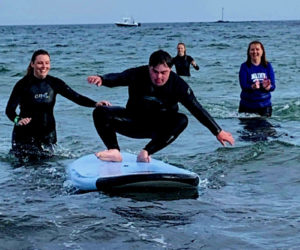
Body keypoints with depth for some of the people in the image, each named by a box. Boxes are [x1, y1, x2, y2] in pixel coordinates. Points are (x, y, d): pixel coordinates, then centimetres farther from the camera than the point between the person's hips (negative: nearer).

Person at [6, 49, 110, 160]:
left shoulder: (54, 83, -3)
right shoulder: (23, 84, -12)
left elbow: (76, 97, -6)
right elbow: (10, 109, -16)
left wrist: (96, 104, -21)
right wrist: (17, 120, -37)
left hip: (47, 133, 3)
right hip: (25, 133, -3)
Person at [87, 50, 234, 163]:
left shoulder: (178, 85, -18)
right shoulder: (137, 75, -17)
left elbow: (197, 109, -18)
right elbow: (117, 78, -32)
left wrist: (218, 132, -19)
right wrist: (101, 79, -56)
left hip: (160, 128, 0)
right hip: (134, 122, 0)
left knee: (181, 120, -32)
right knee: (101, 112, -19)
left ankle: (146, 152, -30)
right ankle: (114, 152, -25)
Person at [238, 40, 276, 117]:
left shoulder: (268, 66, 3)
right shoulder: (244, 66, -4)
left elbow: (273, 87, -2)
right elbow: (243, 86, -13)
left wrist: (267, 87, -25)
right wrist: (253, 87, -33)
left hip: (265, 105, 2)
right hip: (247, 106, -2)